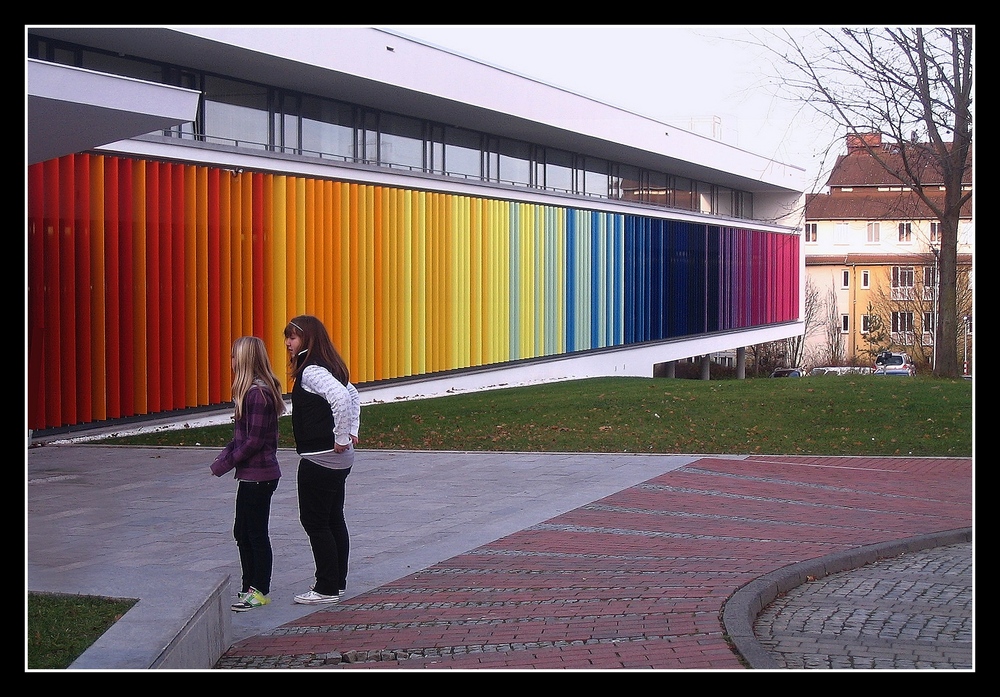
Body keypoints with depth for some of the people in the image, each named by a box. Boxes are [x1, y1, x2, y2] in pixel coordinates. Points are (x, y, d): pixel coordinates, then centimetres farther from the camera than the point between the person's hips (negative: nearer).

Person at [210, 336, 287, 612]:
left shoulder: (257, 393, -19)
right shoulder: (256, 390, 12)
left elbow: (254, 441, -21)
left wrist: (224, 464, -13)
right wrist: (225, 455, 4)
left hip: (258, 474, -10)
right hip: (251, 474, 10)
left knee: (256, 534, 0)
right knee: (242, 532, 15)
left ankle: (260, 592, 10)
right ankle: (250, 587, 24)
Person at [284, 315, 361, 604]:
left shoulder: (311, 371, -18)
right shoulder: (329, 367, 12)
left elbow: (341, 397, -34)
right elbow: (353, 395, 25)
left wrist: (341, 437, -25)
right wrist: (352, 432, 17)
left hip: (319, 458, -10)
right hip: (338, 460, 10)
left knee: (314, 521, -2)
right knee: (334, 519, 16)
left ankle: (327, 588, 1)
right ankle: (337, 580, 24)